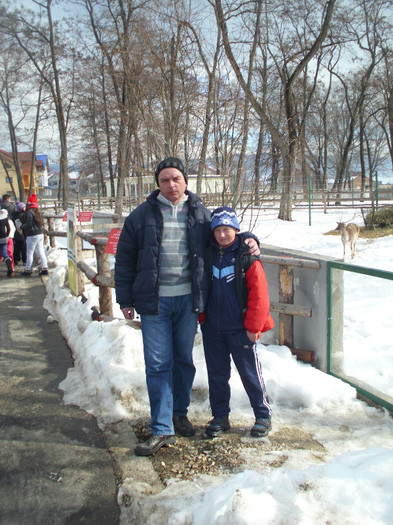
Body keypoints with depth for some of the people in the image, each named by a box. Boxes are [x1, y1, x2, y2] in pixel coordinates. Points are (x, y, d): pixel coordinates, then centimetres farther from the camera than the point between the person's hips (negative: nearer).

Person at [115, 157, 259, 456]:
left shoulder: (200, 214, 6)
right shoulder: (142, 215, 1)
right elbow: (125, 260, 4)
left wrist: (248, 240, 1)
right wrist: (125, 300, 1)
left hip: (188, 300, 2)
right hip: (154, 300, -1)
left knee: (184, 360, 14)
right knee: (158, 364, 0)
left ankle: (180, 413, 34)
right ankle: (162, 429, 9)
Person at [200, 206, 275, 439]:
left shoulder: (247, 257, -9)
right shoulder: (208, 255, 5)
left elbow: (259, 295, -10)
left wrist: (253, 327, -10)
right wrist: (201, 316, 10)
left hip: (240, 328, -4)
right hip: (212, 328, 5)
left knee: (250, 373, 5)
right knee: (217, 373, 13)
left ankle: (263, 415, 24)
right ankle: (220, 417, 28)